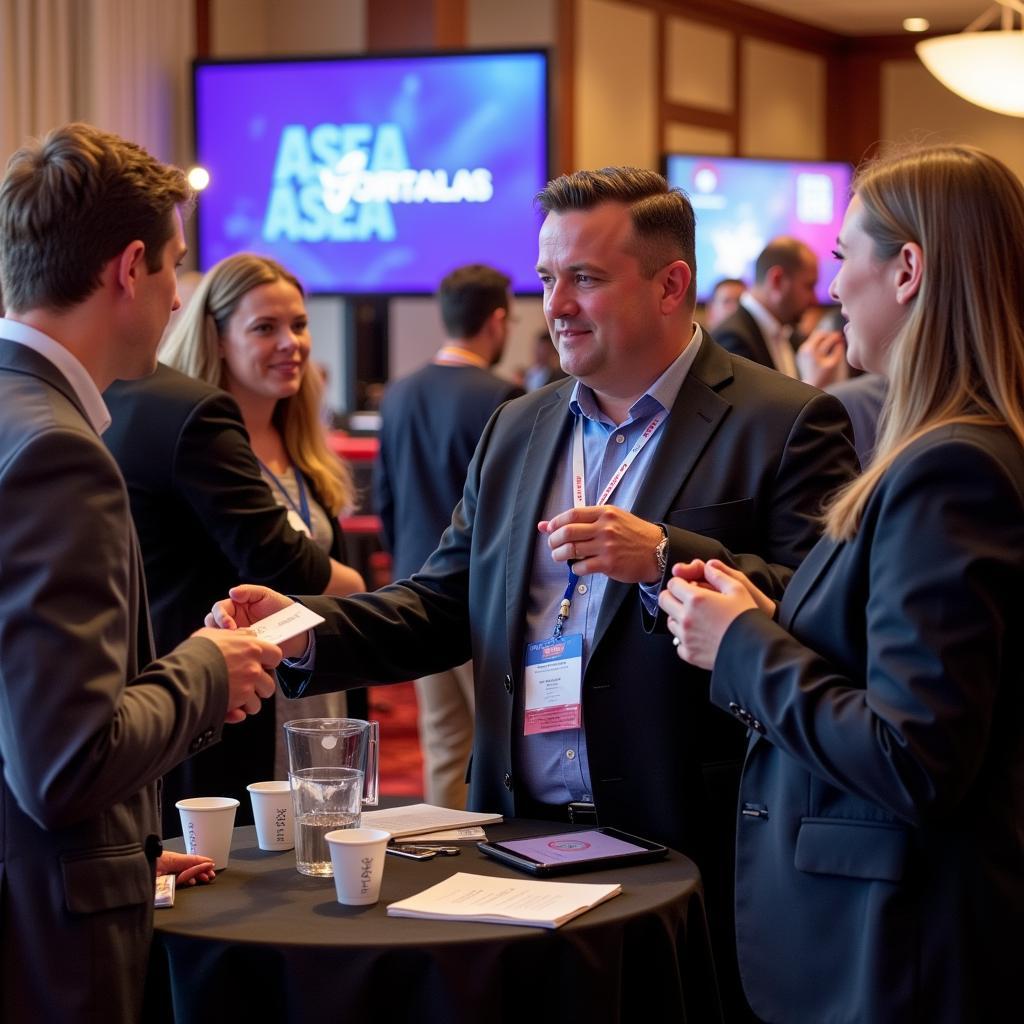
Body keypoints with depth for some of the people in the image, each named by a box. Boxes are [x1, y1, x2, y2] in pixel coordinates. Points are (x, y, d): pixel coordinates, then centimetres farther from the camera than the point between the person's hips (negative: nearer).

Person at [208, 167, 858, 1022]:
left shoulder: (785, 423, -5)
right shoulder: (517, 430, 15)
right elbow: (442, 605, 12)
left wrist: (663, 557, -25)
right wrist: (306, 629, -4)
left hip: (686, 850, -5)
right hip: (519, 839, 5)